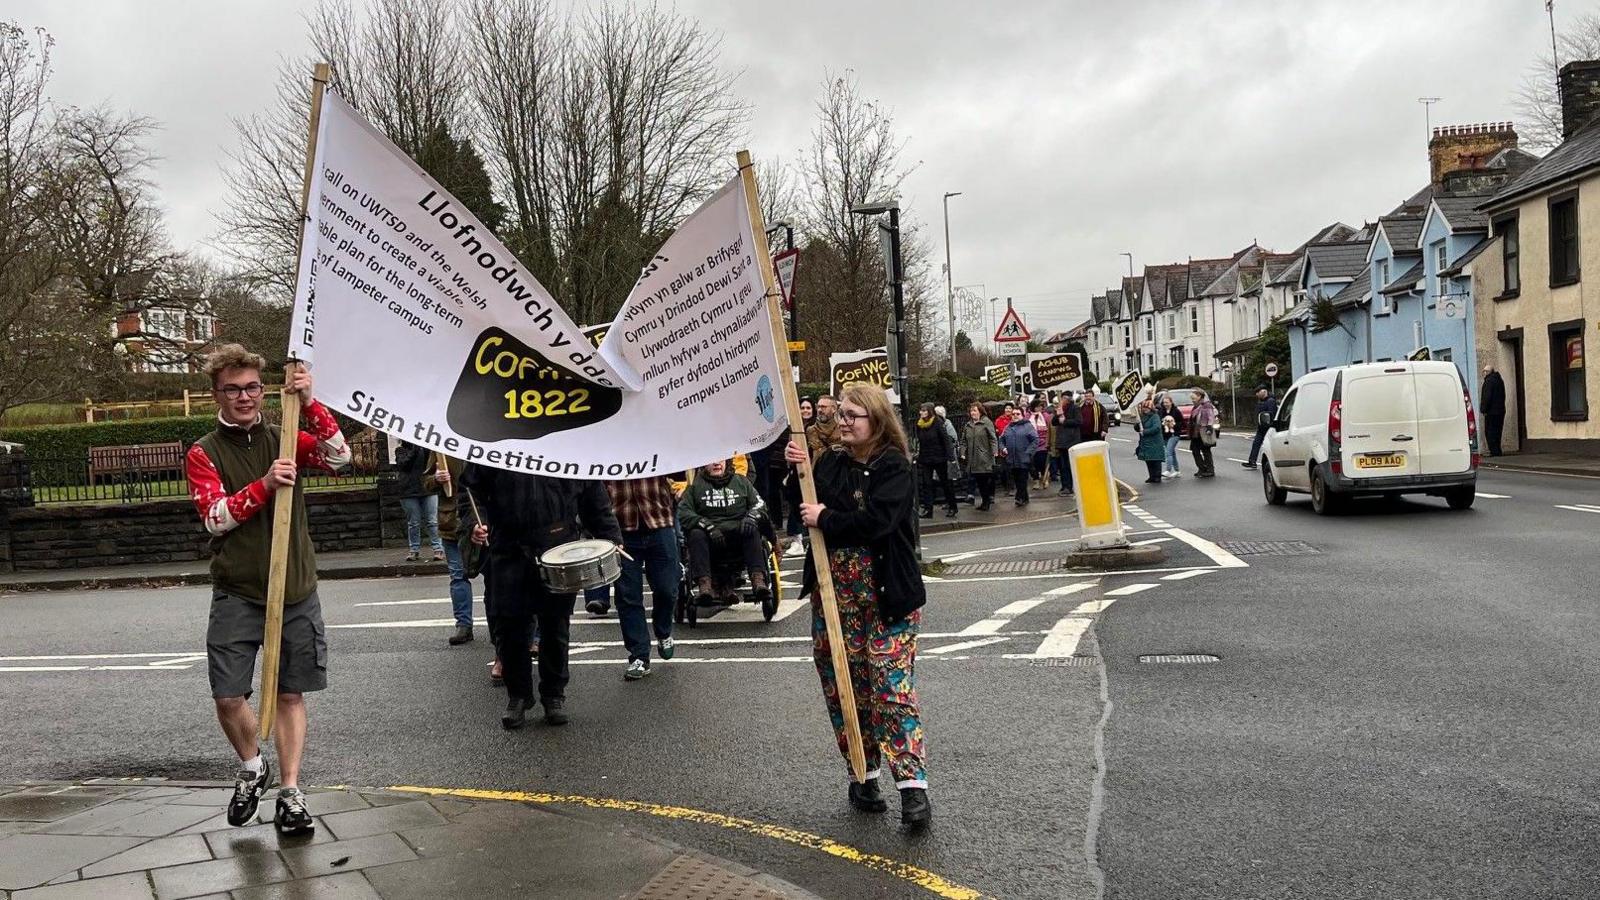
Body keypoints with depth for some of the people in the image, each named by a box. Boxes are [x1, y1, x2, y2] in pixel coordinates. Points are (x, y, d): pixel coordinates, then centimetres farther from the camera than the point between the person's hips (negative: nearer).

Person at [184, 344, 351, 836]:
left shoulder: (285, 439, 6)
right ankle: (251, 768, 25)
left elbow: (339, 456, -11)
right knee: (228, 698, -3)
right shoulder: (203, 454, 1)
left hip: (296, 592, 1)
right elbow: (215, 517, -12)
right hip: (236, 596, -1)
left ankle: (290, 794, 14)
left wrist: (309, 404, -21)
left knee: (291, 694, 5)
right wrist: (264, 485, -25)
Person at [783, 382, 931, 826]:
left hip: (886, 598, -5)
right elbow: (802, 517, 11)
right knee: (843, 686, 9)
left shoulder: (894, 468, -7)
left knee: (892, 688, -9)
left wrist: (825, 519, -10)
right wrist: (796, 473, -2)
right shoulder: (829, 464, 10)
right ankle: (864, 774, 22)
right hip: (834, 594, 6)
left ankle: (912, 785, -6)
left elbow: (875, 521, -21)